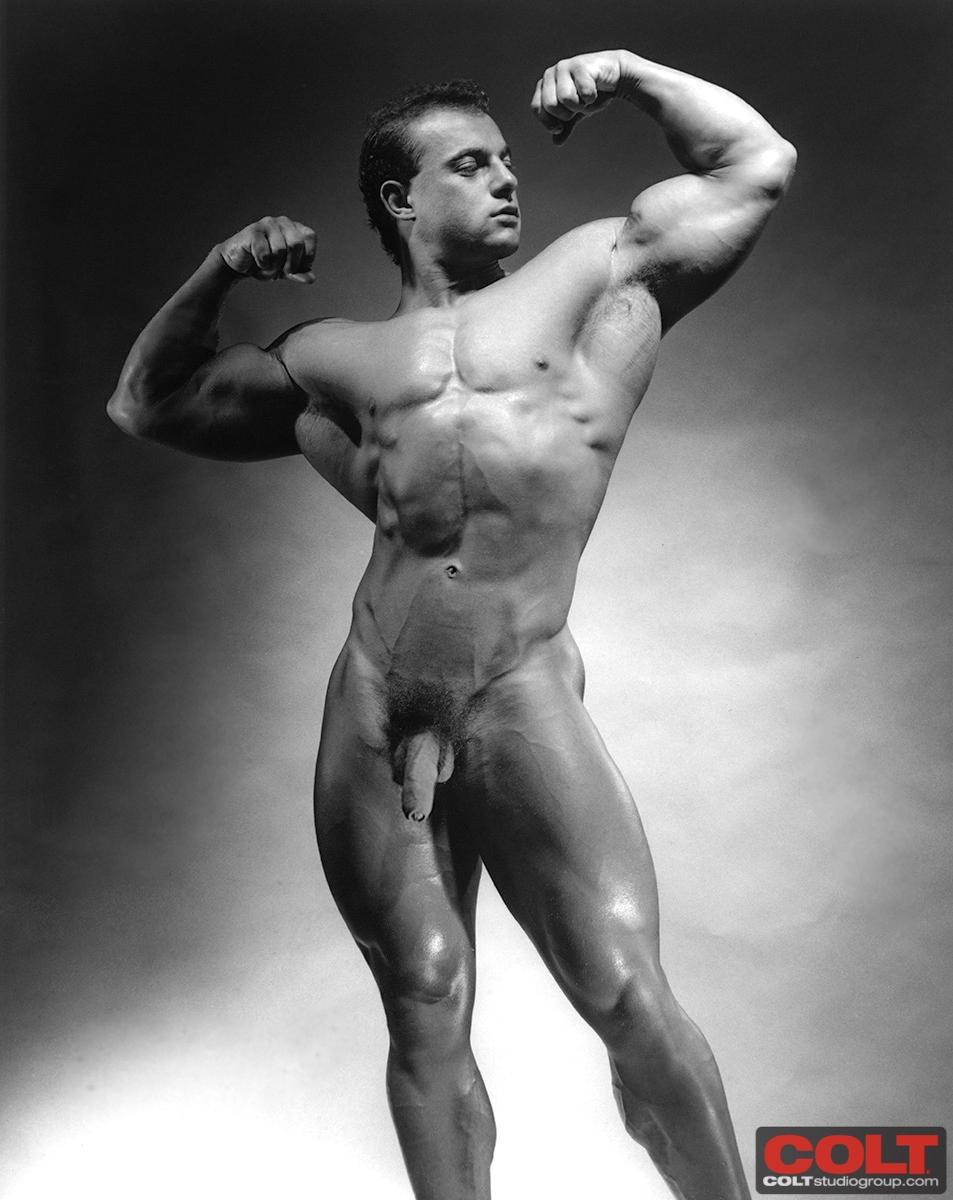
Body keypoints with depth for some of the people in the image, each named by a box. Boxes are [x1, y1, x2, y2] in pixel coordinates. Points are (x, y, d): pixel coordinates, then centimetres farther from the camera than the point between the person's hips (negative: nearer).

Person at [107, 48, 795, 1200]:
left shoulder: (589, 275, 14)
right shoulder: (328, 360, 17)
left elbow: (757, 167, 19)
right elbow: (142, 403, 26)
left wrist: (631, 72, 8)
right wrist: (216, 273, 13)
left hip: (522, 704, -2)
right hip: (370, 716, 3)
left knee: (632, 999, -8)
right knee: (426, 1011, 7)